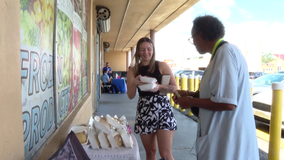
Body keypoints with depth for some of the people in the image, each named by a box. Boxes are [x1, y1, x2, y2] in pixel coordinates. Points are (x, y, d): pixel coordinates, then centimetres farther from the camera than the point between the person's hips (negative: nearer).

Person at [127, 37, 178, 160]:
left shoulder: (162, 66, -1)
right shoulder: (133, 70, 5)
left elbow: (174, 87, -1)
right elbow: (130, 96, 3)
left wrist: (159, 87, -19)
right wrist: (134, 83, -17)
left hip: (162, 110, -2)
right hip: (144, 112, 3)